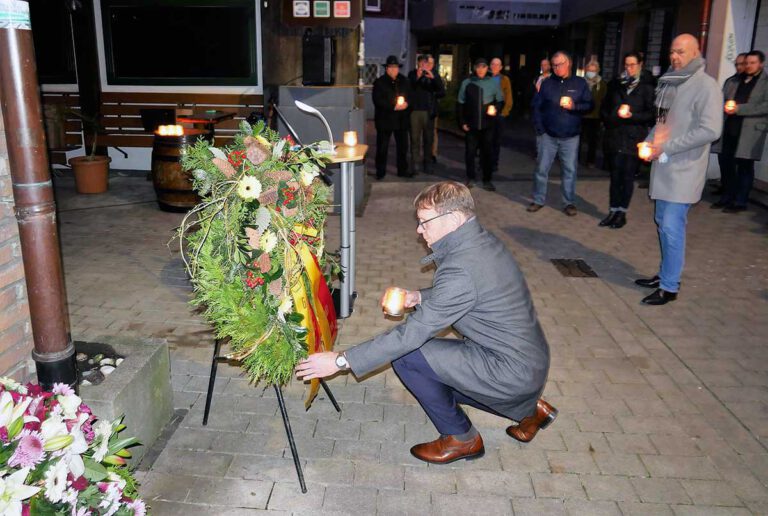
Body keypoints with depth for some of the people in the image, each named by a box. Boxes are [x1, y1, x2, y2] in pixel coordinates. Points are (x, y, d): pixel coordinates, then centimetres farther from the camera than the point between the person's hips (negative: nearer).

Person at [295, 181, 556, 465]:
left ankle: (461, 438, 8)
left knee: (405, 355, -10)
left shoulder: (462, 268, -28)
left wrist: (342, 360, -20)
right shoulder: (484, 241, 2)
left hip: (512, 371, -9)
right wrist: (419, 297, 1)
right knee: (436, 375, 23)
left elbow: (411, 334, -25)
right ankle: (527, 407, 26)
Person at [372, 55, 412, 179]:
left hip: (401, 119, 4)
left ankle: (402, 170, 19)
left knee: (403, 146, 9)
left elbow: (410, 96, 15)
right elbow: (377, 100, -11)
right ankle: (380, 172, 9)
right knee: (382, 147, 0)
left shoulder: (404, 81, 11)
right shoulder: (379, 82, -3)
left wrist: (406, 103, -8)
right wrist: (393, 107, -18)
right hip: (385, 119, -4)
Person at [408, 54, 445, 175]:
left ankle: (427, 164, 11)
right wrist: (417, 77, -21)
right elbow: (409, 89, -7)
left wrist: (433, 77, -19)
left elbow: (442, 91, -6)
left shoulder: (434, 76, 5)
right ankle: (414, 164, 4)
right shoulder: (413, 74, 4)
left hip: (429, 111, 1)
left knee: (428, 138, 5)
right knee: (415, 138, 0)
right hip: (415, 110, -1)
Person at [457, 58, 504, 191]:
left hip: (487, 124, 0)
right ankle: (470, 178, 18)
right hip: (471, 124, 0)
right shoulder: (466, 83, 3)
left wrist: (496, 109, -12)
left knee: (487, 152, 3)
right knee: (470, 151, 4)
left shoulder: (493, 83, 4)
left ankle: (487, 180, 13)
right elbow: (461, 104, 5)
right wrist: (462, 122, -1)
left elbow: (500, 101, 10)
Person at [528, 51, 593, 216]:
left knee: (570, 170, 3)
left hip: (571, 137, -1)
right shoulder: (547, 83, 5)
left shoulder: (580, 83, 3)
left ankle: (569, 203, 13)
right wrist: (539, 128, -3)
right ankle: (538, 200, 14)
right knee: (541, 168, 2)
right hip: (549, 135, 1)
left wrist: (574, 106, -17)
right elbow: (537, 106, 6)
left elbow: (589, 105, 1)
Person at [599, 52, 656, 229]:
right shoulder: (616, 84, 10)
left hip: (634, 138, -3)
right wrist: (610, 118, 2)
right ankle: (613, 211, 13)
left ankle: (622, 212, 11)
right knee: (615, 174, 5)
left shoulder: (646, 87, -1)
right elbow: (605, 106, 18)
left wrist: (632, 116, -16)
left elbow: (651, 114, -4)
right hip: (616, 136, 3)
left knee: (628, 176, 2)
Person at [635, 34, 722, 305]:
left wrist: (666, 147, -19)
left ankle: (670, 287, 4)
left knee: (672, 227, -7)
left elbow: (710, 130, -19)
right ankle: (665, 274, 30)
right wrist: (649, 142, 2)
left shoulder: (705, 86, -12)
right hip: (663, 165, 8)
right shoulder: (669, 83, 13)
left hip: (683, 169, -8)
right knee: (662, 222, 16)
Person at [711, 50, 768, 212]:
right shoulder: (733, 81, 15)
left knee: (744, 166, 0)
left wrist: (739, 109, -16)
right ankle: (727, 196, 24)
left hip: (749, 131, -5)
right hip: (728, 128, 5)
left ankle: (740, 201, 8)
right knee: (725, 163, 9)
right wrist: (725, 106, -5)